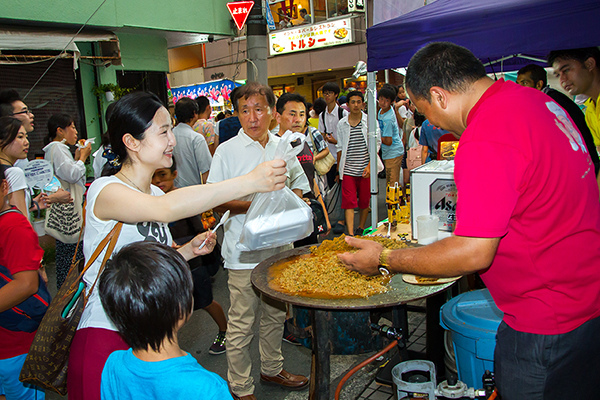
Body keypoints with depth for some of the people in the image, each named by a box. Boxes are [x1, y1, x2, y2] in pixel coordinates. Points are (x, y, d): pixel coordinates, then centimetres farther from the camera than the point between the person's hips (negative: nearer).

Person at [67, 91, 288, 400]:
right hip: (106, 337, -7)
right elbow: (165, 209, -39)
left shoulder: (154, 193, 8)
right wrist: (250, 181, -42)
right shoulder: (104, 191, -18)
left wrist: (188, 250, -4)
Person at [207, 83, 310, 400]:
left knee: (275, 314, 20)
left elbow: (299, 185, 17)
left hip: (279, 246, 5)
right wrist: (252, 205, -22)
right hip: (244, 252, -5)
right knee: (240, 324, 3)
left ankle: (272, 368, 41)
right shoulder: (226, 151, -7)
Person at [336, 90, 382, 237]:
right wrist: (339, 168, 12)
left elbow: (376, 144, 0)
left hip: (366, 169, -1)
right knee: (349, 202, -7)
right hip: (348, 170, 1)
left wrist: (369, 165, -10)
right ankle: (350, 234, -8)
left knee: (364, 201, 9)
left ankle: (361, 228, 28)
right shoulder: (342, 124, 6)